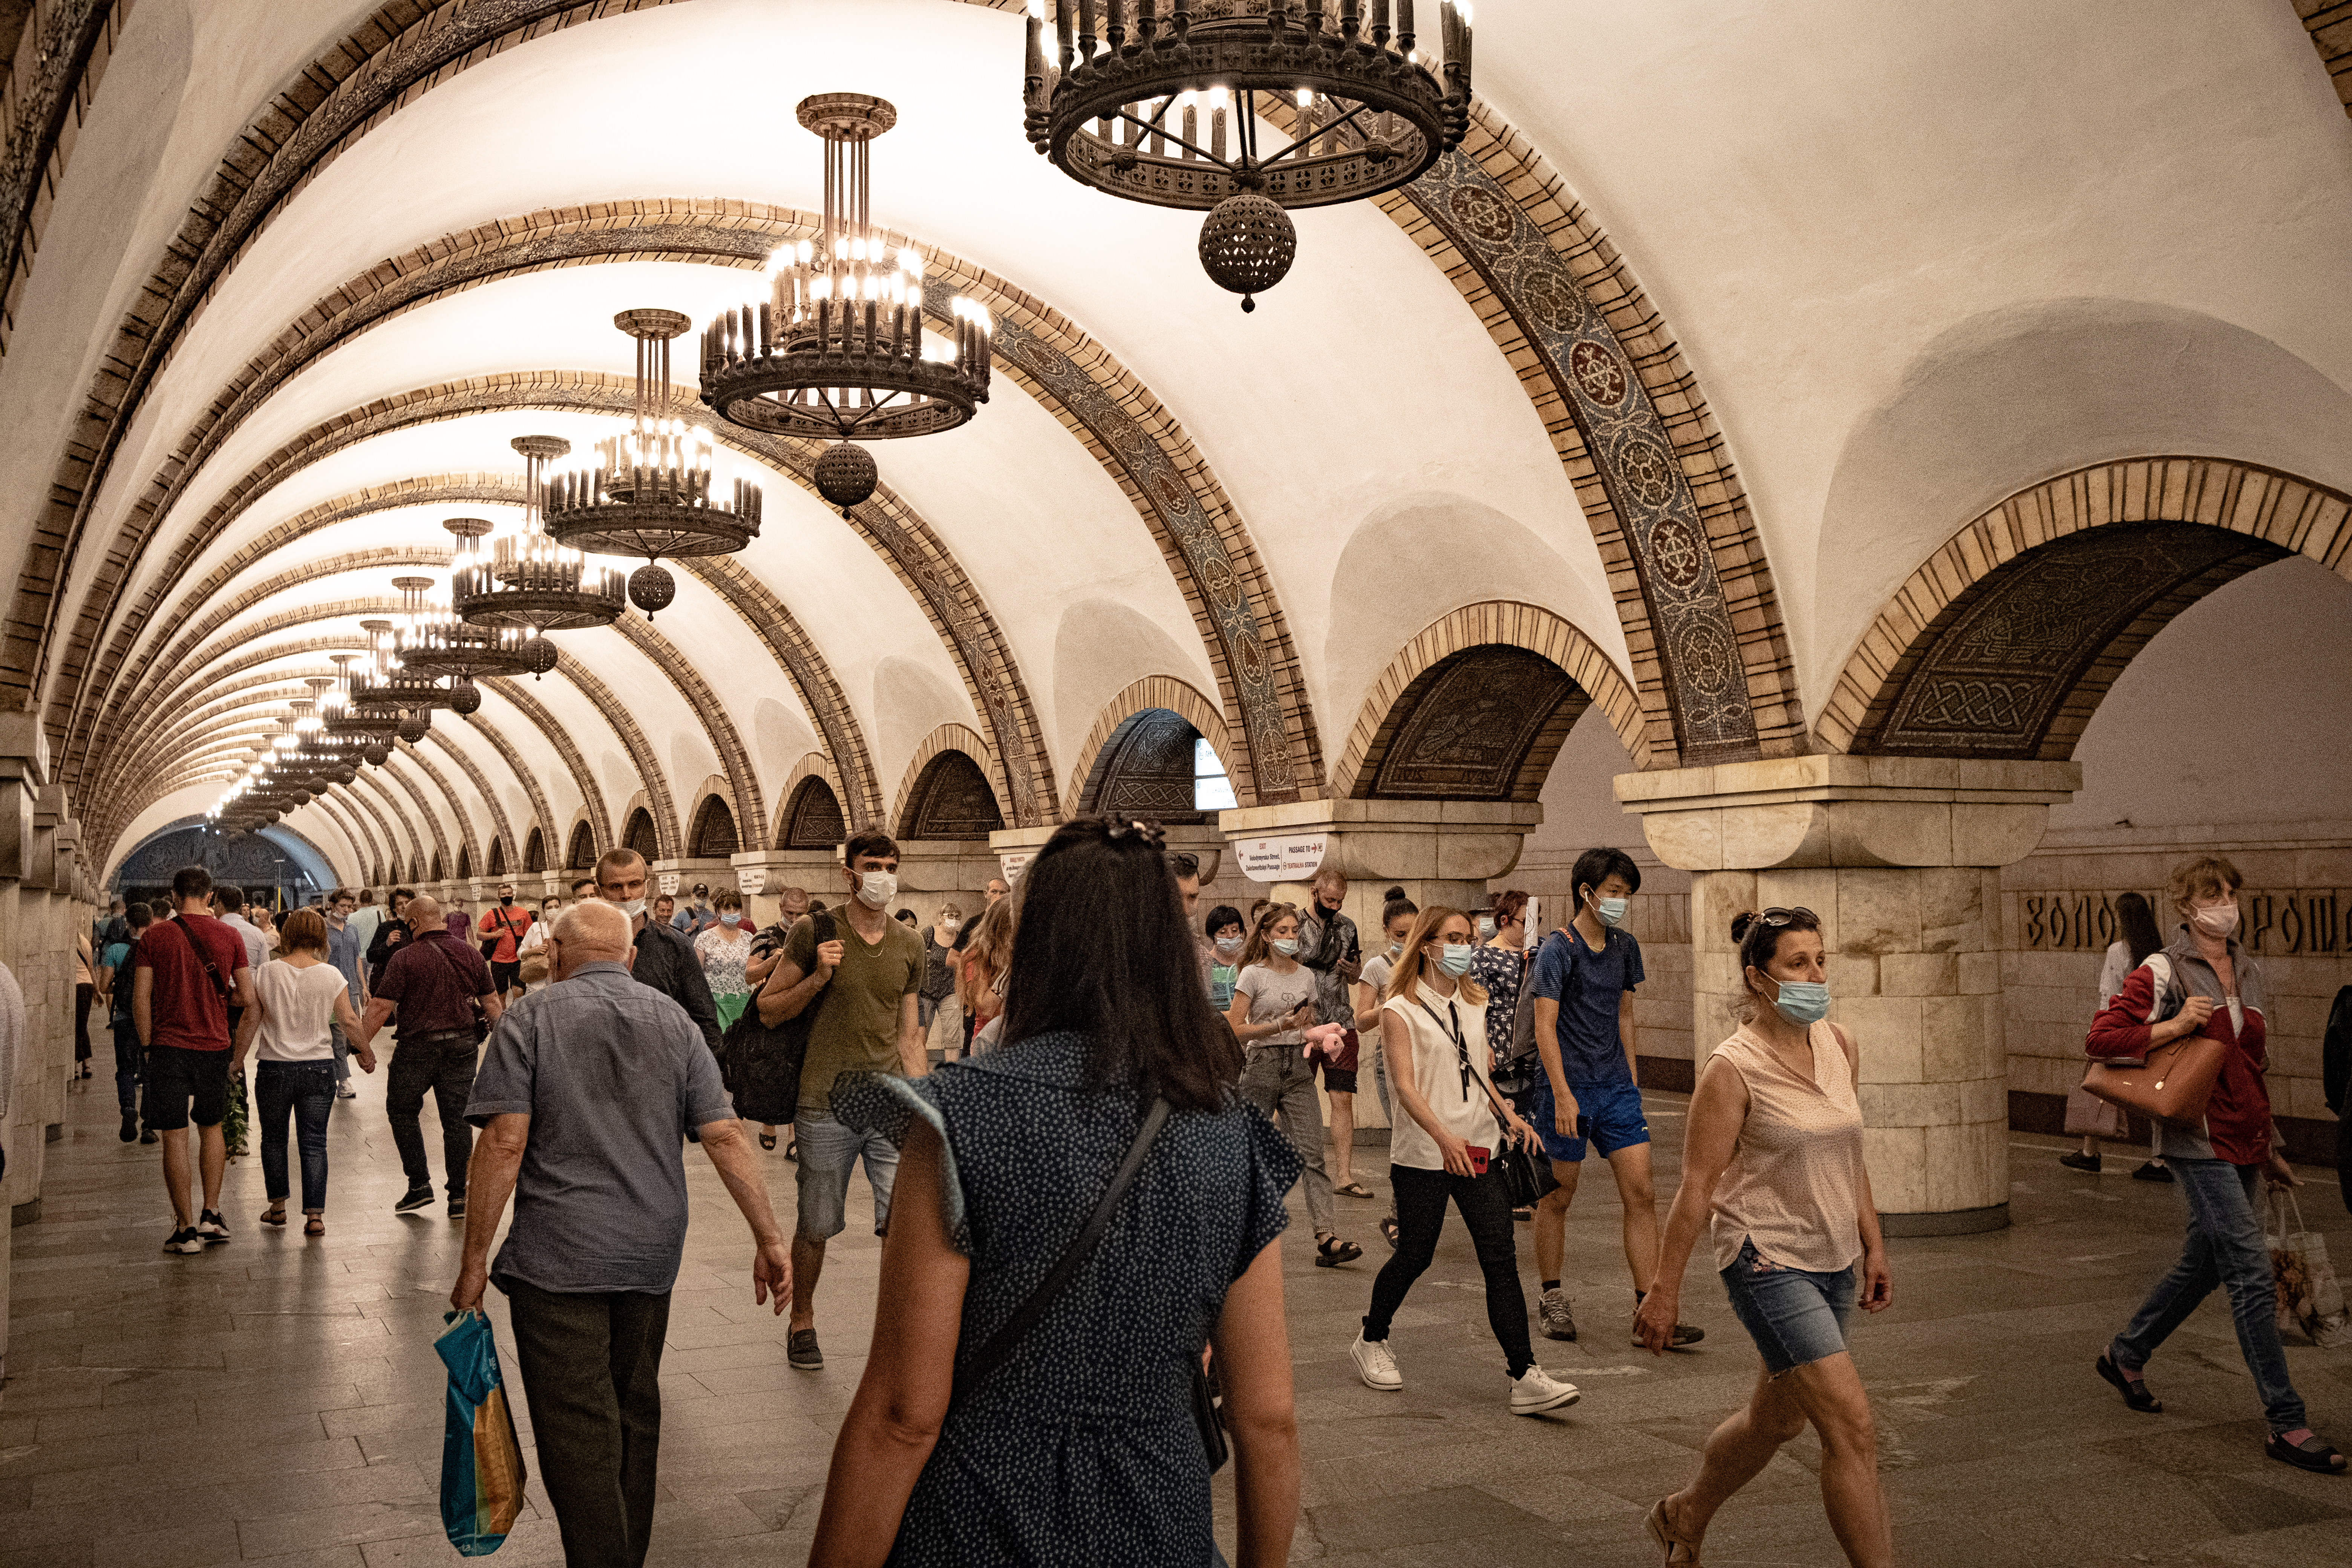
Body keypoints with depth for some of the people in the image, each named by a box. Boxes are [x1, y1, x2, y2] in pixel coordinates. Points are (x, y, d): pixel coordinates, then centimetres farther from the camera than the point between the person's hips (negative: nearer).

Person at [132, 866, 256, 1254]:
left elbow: (141, 1000, -5)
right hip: (214, 1047, 2)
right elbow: (246, 998, 1)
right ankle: (211, 1215, 17)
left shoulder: (153, 938, -4)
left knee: (175, 1137, 3)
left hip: (169, 1047, -2)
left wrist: (148, 1047, 6)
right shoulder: (229, 936, 0)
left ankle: (186, 1228, 5)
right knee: (211, 1128, 20)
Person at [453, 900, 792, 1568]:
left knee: (578, 1434, -1)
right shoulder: (674, 1020, 5)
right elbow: (724, 1137, -1)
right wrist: (769, 1238, 2)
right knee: (635, 1415, 19)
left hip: (557, 1260, -4)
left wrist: (474, 1261, -7)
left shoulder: (531, 1018, -4)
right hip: (652, 1256, 5)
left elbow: (505, 1143, -13)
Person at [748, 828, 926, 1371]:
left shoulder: (910, 946, 8)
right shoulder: (814, 933, -3)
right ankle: (801, 1322, 33)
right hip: (825, 1106, -2)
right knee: (816, 1227, 10)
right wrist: (816, 980, -14)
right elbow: (768, 1009, 2)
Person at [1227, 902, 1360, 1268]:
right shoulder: (1253, 974, -3)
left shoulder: (1306, 975, 12)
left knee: (1312, 1153, -7)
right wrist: (1278, 1026, -18)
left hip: (1298, 1067, 4)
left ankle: (1326, 1238, -14)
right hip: (1262, 1064, -3)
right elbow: (1236, 1029, -8)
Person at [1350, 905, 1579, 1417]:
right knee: (1415, 1255, 5)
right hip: (1423, 1153, -5)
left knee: (1500, 1257, -4)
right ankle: (1371, 1342, 31)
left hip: (1479, 1148, 5)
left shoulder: (1474, 1004, 13)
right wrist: (1444, 1137, -29)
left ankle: (1525, 1377, -6)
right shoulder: (1401, 1009, -6)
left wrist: (1507, 1114, 4)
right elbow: (1405, 1086, -16)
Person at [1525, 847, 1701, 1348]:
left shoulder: (1625, 946, 10)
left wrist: (1631, 1082, 16)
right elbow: (1545, 1025, -14)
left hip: (1615, 1087, 6)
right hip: (1568, 1086, -5)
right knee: (1558, 1197, 6)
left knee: (1641, 1194, -2)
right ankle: (1552, 1300, 21)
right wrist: (1562, 1094, -21)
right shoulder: (1559, 949, -9)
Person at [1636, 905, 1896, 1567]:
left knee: (1775, 1419, 20)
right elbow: (1697, 1187, -13)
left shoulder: (1841, 1047, 4)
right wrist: (1663, 1290, -10)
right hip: (1767, 1261, -7)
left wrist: (1873, 1246, 16)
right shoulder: (1733, 1069, -16)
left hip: (1834, 1262, 8)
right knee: (1852, 1430, -12)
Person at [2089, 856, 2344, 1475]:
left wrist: (2270, 1147, 23)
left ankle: (2126, 1355, 35)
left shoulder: (2249, 973, 13)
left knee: (2204, 1262, 15)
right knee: (2251, 1272, -9)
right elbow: (2100, 1038, -11)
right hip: (2199, 1140, -7)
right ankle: (2286, 1424, -4)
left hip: (2244, 1142, 7)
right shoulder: (2163, 973, -8)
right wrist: (2174, 1027, -21)